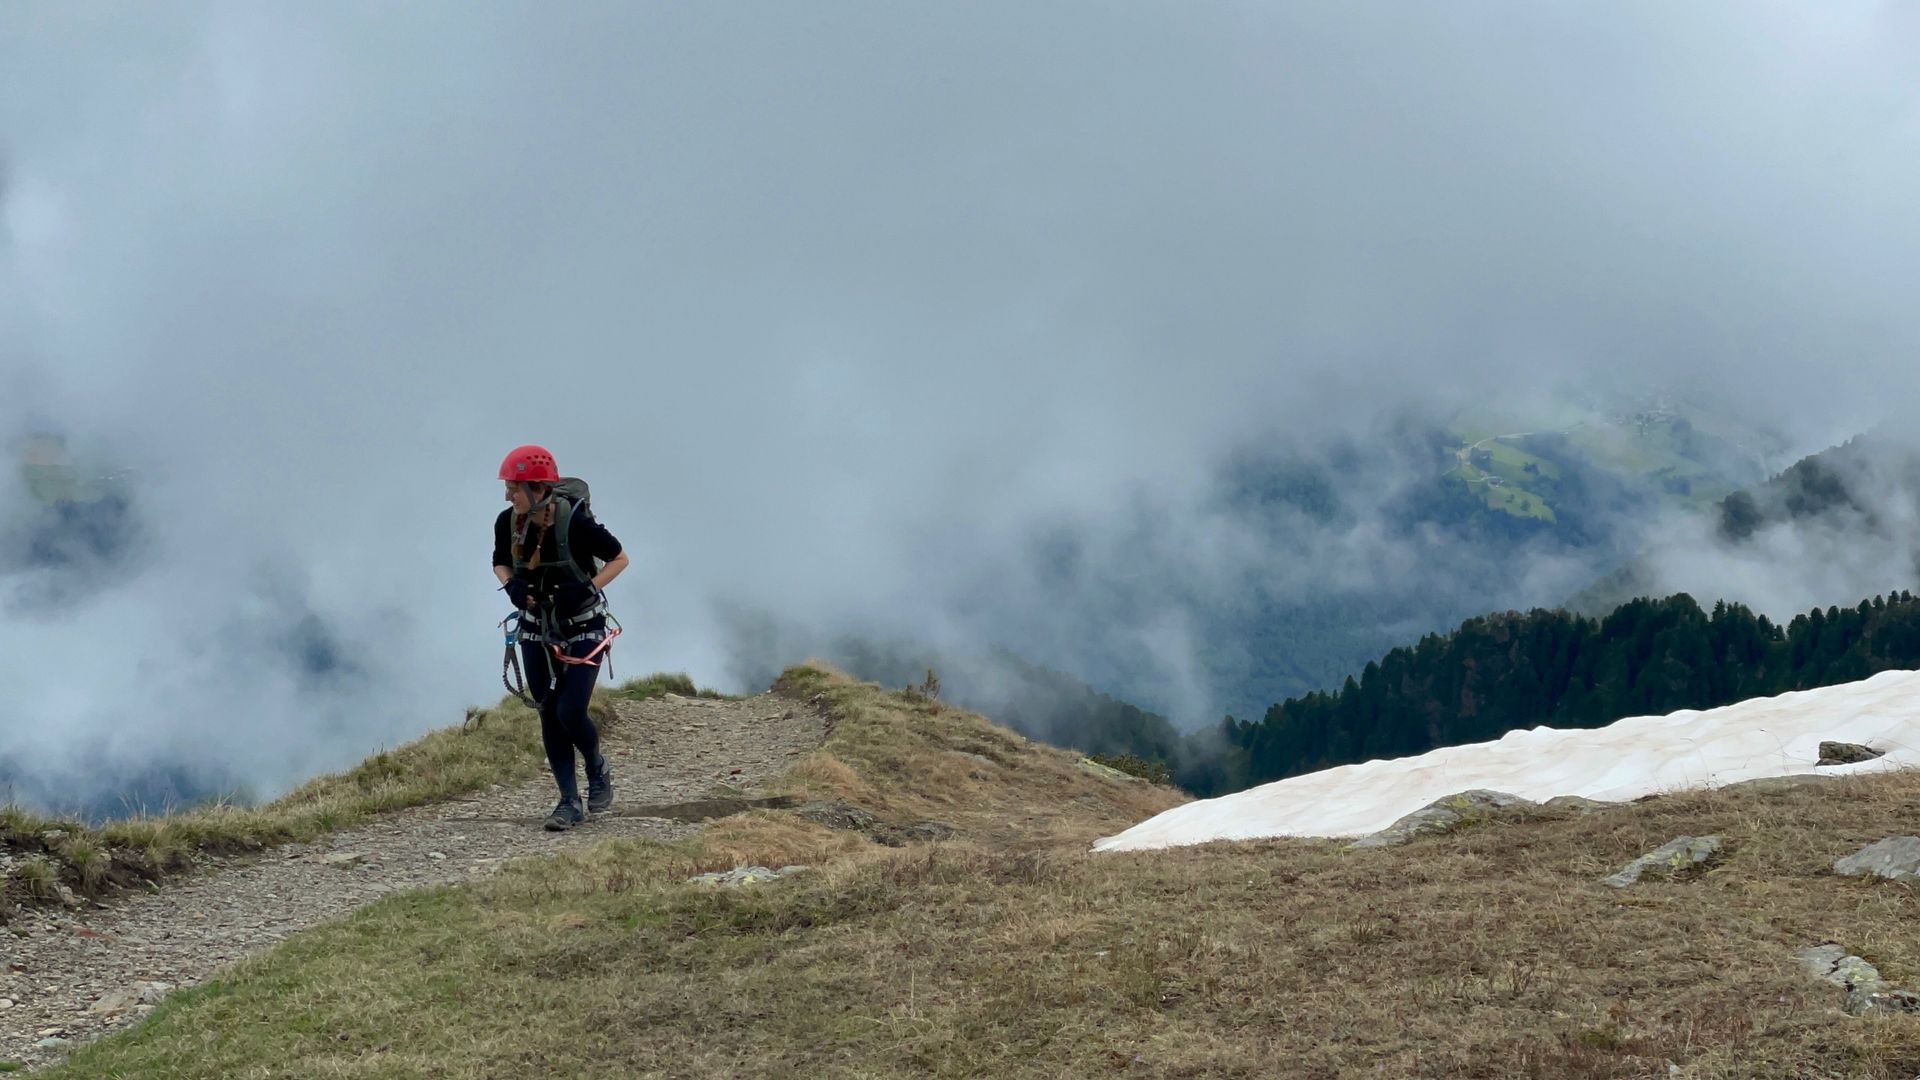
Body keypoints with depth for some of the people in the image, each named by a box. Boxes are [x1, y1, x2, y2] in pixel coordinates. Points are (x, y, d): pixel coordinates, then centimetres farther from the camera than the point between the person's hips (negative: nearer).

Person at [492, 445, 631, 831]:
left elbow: (620, 558, -11)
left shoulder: (574, 521, -24)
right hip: (537, 630, 5)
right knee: (549, 716, 3)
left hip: (583, 629, -5)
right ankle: (570, 802, 13)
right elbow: (500, 564, 10)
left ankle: (598, 771, 17)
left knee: (570, 712, -14)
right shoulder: (507, 522, -10)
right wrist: (511, 586, -12)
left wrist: (588, 589, -25)